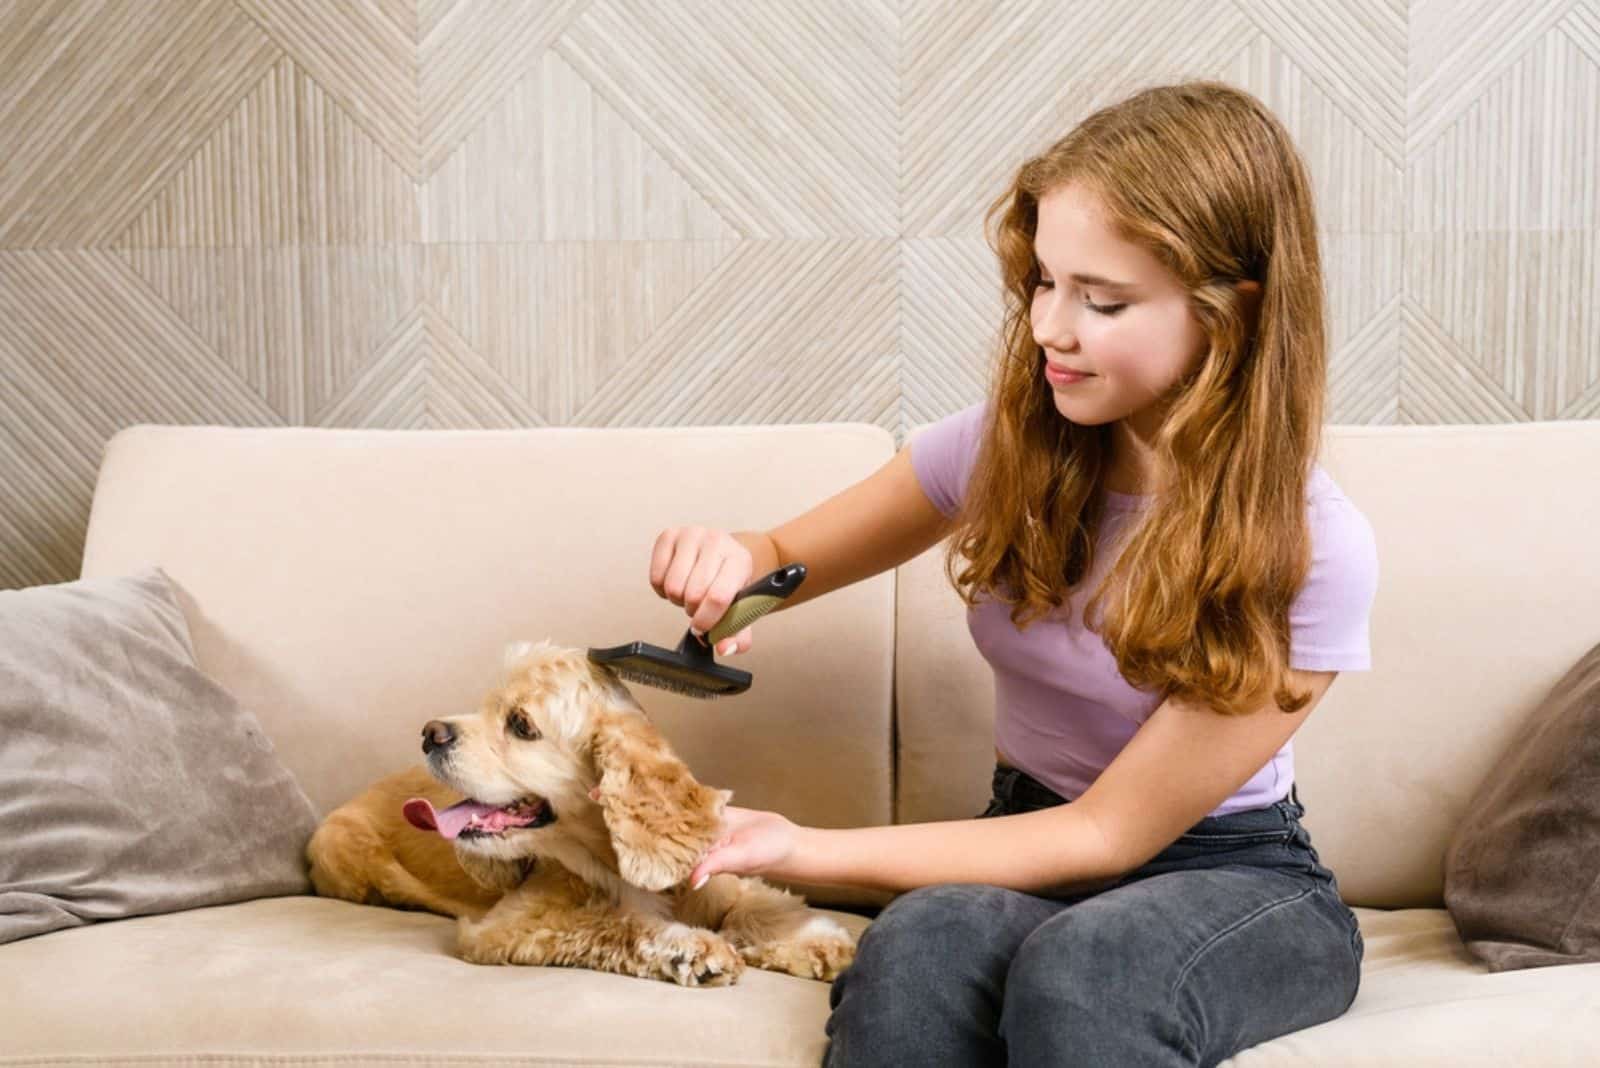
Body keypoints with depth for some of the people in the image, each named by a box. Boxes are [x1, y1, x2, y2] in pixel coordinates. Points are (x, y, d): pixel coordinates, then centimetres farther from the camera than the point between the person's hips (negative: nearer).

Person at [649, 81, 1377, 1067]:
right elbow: (794, 556, 7)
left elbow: (1110, 834, -17)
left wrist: (810, 851, -24)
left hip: (1232, 876, -2)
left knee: (1079, 965, -38)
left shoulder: (1313, 551, -19)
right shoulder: (1008, 445, -8)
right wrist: (730, 562, -20)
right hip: (1035, 853, 3)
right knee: (924, 940, -34)